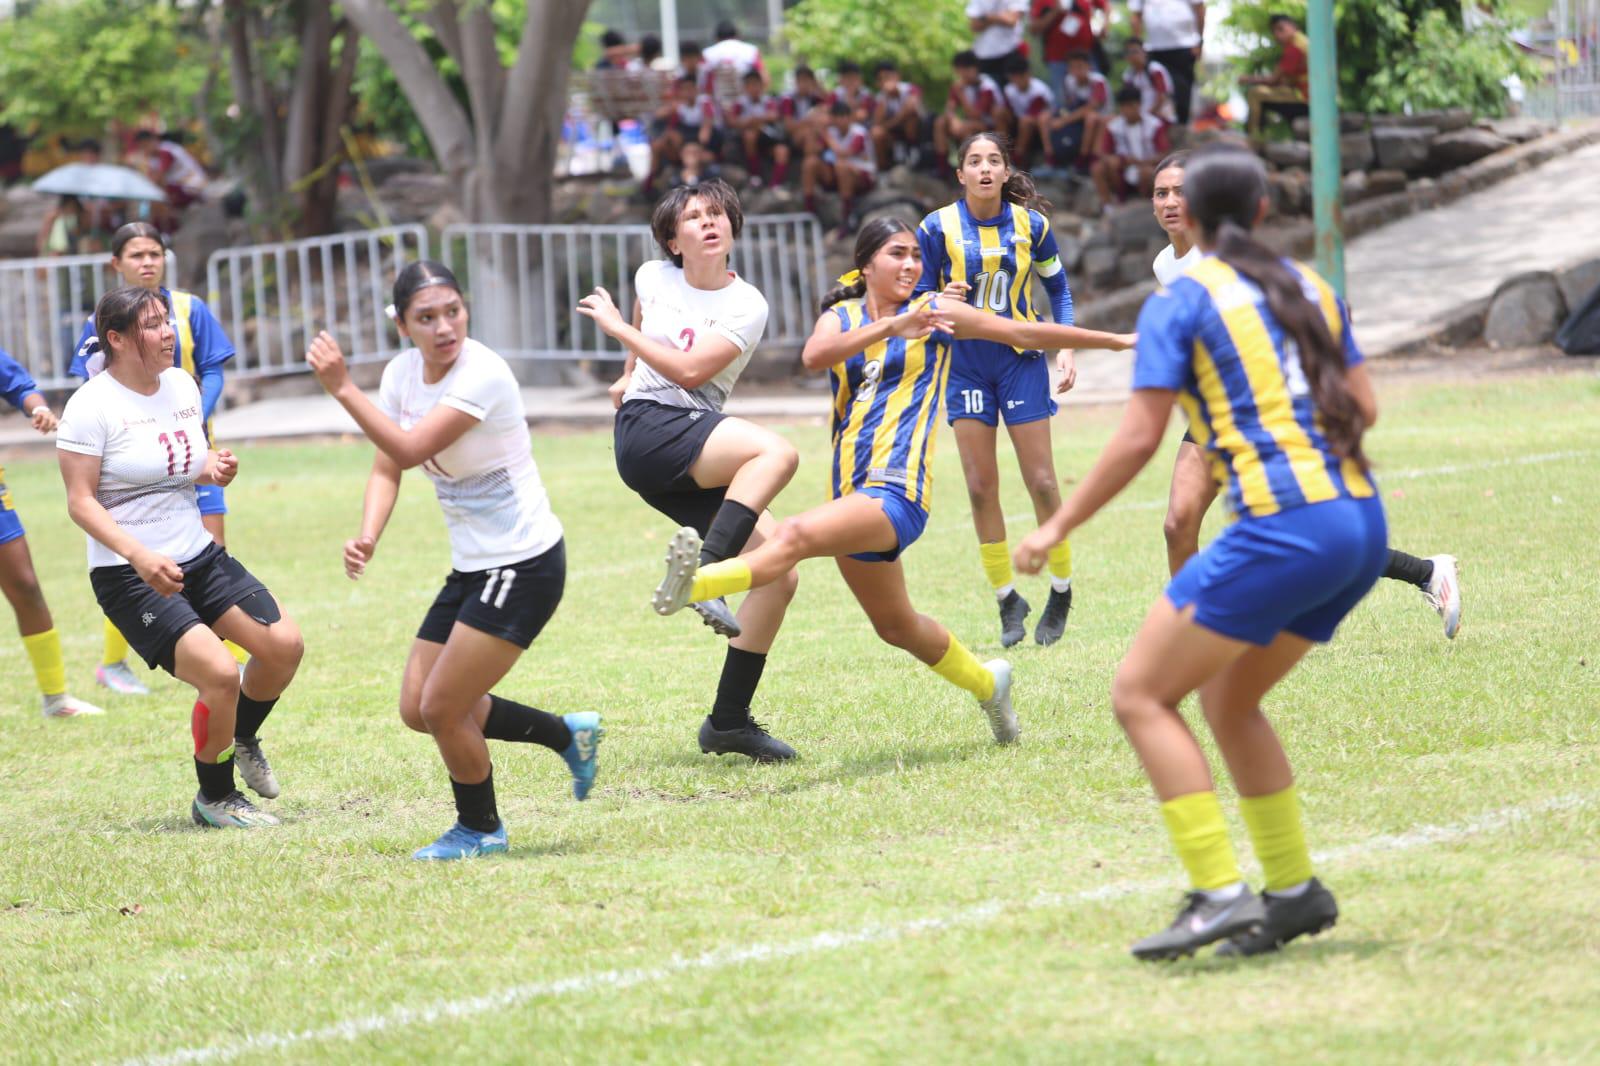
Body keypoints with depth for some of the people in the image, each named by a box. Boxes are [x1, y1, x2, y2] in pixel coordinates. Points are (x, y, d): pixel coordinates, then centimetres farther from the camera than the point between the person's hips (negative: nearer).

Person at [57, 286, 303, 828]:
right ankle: (214, 798, 4)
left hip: (198, 555, 7)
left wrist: (215, 469, -3)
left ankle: (242, 738, 25)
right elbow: (81, 502, -15)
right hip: (129, 577, -7)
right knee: (219, 674, -20)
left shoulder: (182, 385, 7)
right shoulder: (92, 407, -14)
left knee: (284, 643, -5)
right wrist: (140, 556, -27)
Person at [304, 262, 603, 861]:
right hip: (473, 565, 9)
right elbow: (386, 468, 3)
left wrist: (342, 388, -32)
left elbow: (408, 450, -31)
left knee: (443, 709, -7)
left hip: (524, 564, -9)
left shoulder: (482, 375, -23)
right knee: (417, 710, 9)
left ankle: (480, 830, 19)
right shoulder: (402, 372, 1)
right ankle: (568, 734, 26)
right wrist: (367, 537, -14)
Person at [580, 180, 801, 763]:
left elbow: (691, 370, -9)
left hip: (699, 457, 3)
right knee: (777, 451, -31)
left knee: (780, 573, -9)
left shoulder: (747, 306, 1)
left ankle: (729, 720, -1)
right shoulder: (653, 278, 8)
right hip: (647, 429, -3)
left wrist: (617, 327, -3)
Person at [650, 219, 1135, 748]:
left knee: (796, 535, -32)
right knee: (896, 625, 19)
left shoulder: (935, 313, 5)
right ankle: (986, 683, 43)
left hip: (898, 491, -6)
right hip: (853, 491, 6)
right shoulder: (841, 318, 12)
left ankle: (695, 583, -54)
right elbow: (815, 355, -12)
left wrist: (1116, 341, 16)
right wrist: (891, 326, -25)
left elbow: (1026, 333, 13)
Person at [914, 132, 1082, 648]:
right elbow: (917, 299, 1)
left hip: (1021, 358, 0)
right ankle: (1008, 603, 11)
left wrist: (1066, 347, 2)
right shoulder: (938, 228, -6)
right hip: (966, 363, 1)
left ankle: (1061, 592, 14)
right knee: (981, 487, 0)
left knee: (1041, 482, -3)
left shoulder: (1031, 224, -4)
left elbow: (1058, 286, 10)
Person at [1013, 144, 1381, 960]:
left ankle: (1219, 893, -10)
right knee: (1227, 702, 23)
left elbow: (1139, 438, -6)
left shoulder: (1178, 304, -1)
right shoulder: (1310, 288, 17)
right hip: (1361, 525, 8)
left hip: (1281, 529, -7)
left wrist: (1059, 526, 2)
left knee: (1140, 695, 0)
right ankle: (1294, 889, 21)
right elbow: (1363, 407, 17)